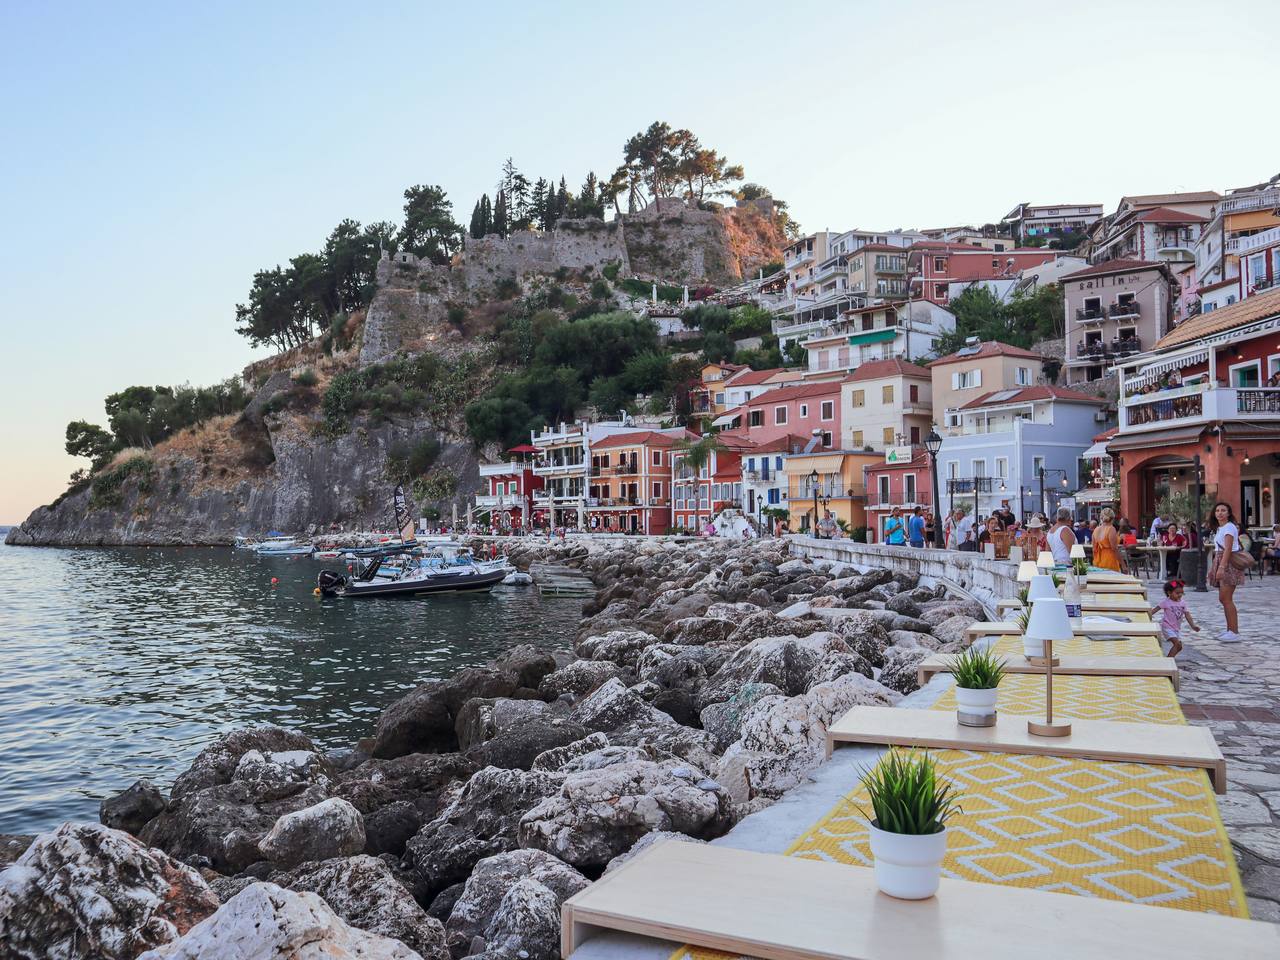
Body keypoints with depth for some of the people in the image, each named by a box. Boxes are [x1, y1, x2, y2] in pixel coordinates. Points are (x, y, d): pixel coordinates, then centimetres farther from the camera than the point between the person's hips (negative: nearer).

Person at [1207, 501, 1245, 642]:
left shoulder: (1229, 527, -10)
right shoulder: (1219, 528, 18)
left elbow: (1228, 549, -19)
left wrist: (1221, 567, -26)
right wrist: (1213, 568, 15)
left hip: (1229, 564, -9)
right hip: (1221, 564, 9)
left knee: (1226, 599, -12)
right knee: (1223, 599, 11)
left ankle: (1235, 633, -10)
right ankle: (1230, 629, 17)